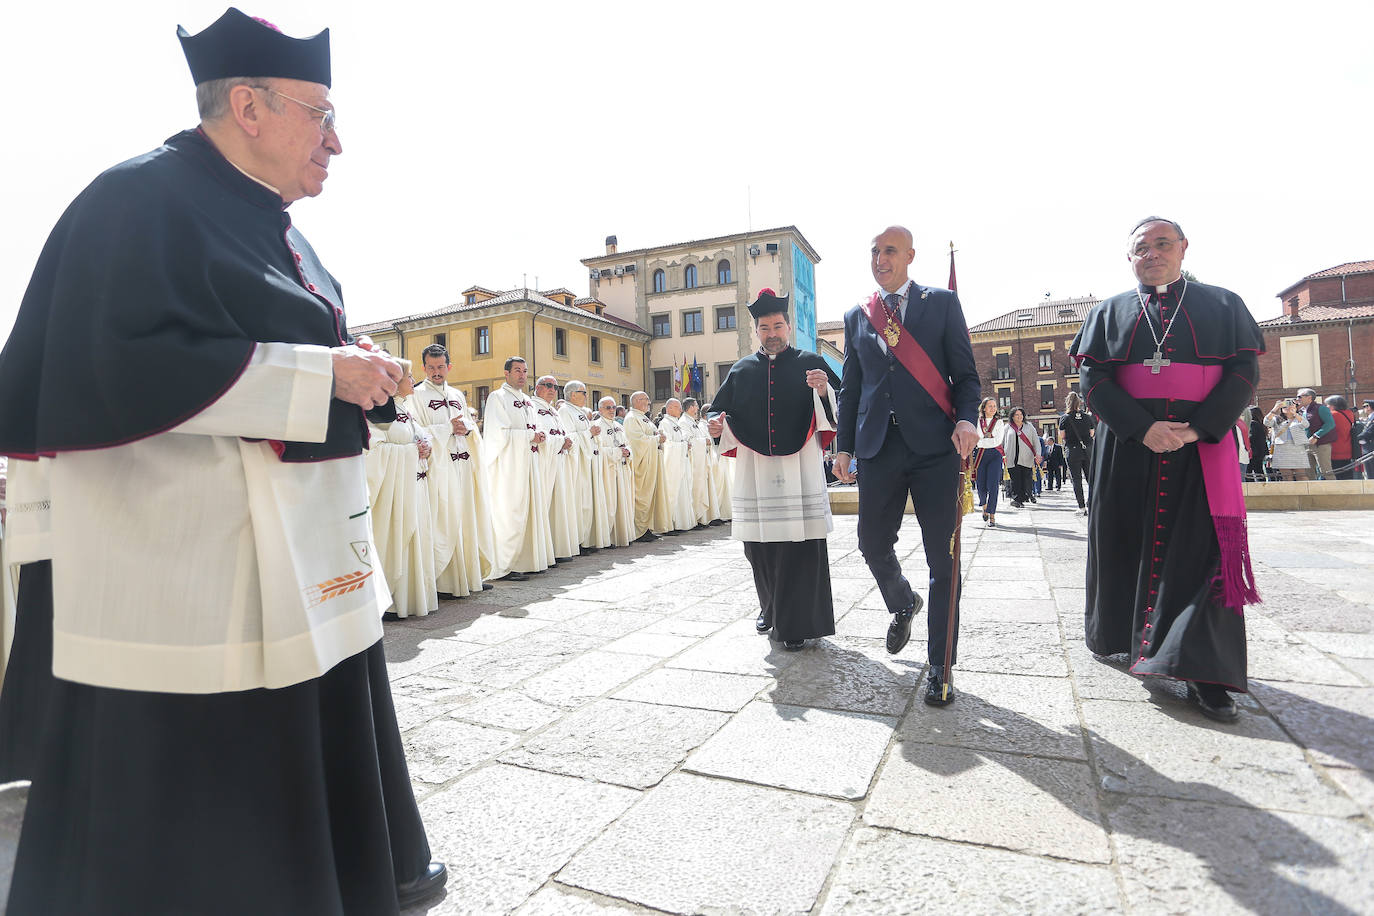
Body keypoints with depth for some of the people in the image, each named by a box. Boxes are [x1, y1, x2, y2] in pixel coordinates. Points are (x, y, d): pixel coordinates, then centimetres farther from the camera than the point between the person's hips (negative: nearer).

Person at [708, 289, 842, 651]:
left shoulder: (811, 363, 7)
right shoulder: (741, 370, 14)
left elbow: (838, 410, 0)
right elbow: (720, 409, 18)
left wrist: (824, 392, -22)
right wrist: (716, 425, -4)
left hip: (799, 469, -2)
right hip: (754, 471, 3)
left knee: (801, 548, -5)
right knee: (758, 548, 7)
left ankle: (797, 624, 7)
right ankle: (771, 607, 31)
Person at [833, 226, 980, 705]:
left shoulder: (942, 303, 7)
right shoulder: (856, 317, 15)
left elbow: (966, 373, 4)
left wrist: (967, 418, -14)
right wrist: (844, 445, 10)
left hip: (935, 445, -3)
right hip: (878, 447, 3)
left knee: (942, 559, 0)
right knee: (872, 543, 6)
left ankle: (940, 667, 14)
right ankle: (903, 604, 39)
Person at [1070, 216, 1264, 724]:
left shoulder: (1223, 305, 11)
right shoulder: (1109, 312, 11)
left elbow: (1243, 371, 2)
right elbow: (1093, 379, 0)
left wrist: (1199, 428, -13)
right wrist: (1143, 428, -14)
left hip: (1202, 445, 0)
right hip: (1127, 448, 1)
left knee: (1204, 550, -5)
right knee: (1126, 543, 7)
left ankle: (1204, 672, -1)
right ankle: (1118, 633, 25)